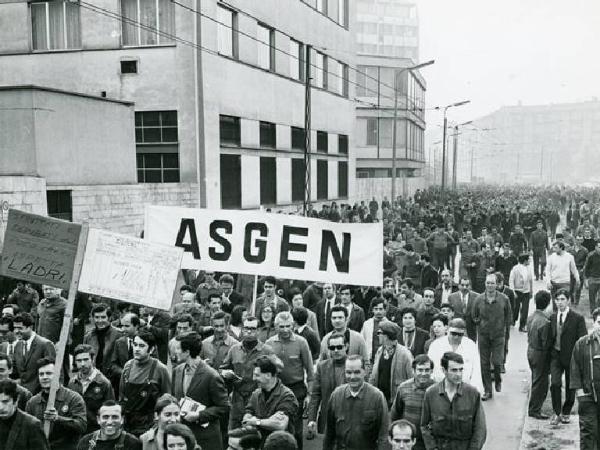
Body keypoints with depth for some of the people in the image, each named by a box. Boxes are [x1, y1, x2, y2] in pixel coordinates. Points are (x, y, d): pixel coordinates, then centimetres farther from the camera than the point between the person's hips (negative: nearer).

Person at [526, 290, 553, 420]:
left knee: (536, 381, 22)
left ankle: (533, 408, 34)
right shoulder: (545, 322, -26)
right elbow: (546, 344, -20)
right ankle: (535, 410, 17)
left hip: (530, 350, 8)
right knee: (540, 383, 7)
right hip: (540, 355, -8)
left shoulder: (531, 317, -1)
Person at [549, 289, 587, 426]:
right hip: (556, 355, 2)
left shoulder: (578, 318, -10)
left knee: (570, 387, 10)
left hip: (571, 357, -2)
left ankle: (566, 413, 32)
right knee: (555, 384, -12)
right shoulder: (552, 317, 4)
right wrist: (550, 353, 6)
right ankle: (557, 413, 5)